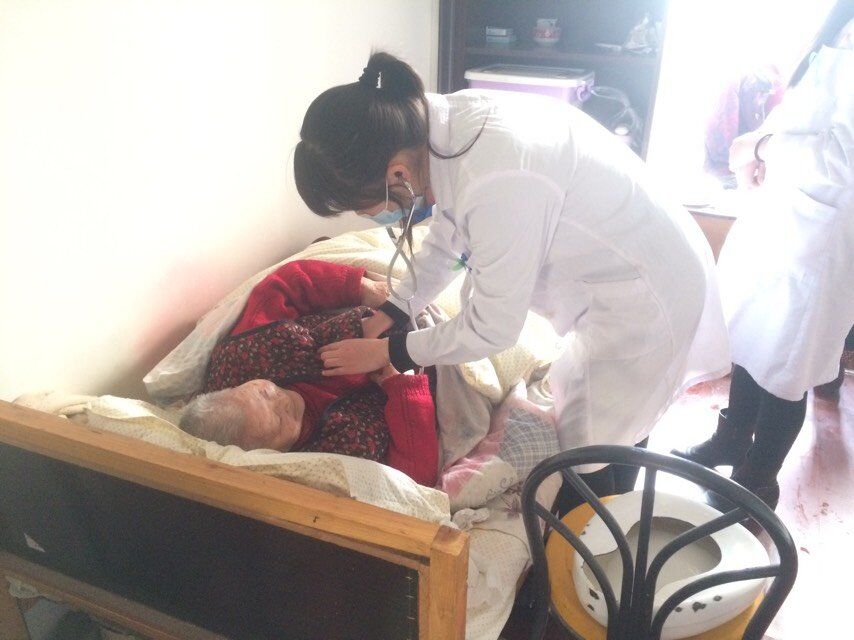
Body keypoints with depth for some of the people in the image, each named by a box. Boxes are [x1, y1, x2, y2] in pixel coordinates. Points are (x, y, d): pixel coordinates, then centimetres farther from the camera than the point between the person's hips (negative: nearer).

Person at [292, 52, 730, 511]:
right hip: (621, 266, 8)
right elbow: (448, 236, 7)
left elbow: (492, 329, -24)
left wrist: (388, 352, -11)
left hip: (648, 293, -8)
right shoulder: (446, 120, -11)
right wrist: (392, 311, 3)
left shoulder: (498, 181, -38)